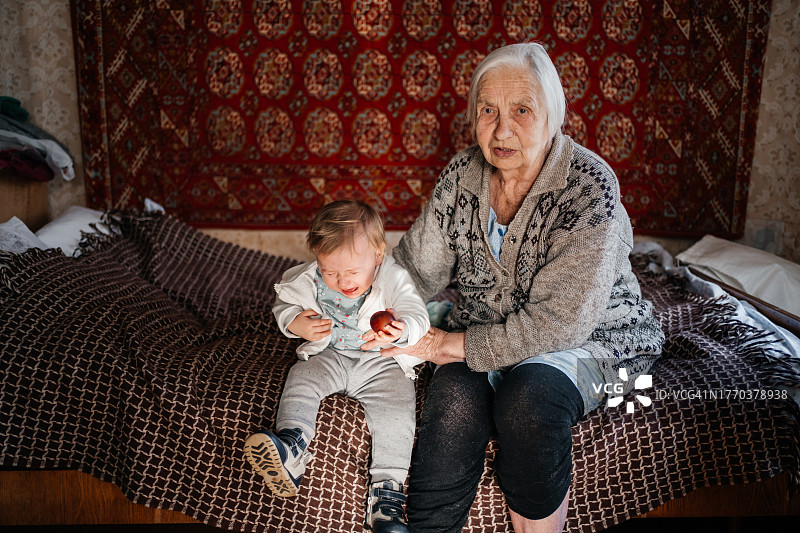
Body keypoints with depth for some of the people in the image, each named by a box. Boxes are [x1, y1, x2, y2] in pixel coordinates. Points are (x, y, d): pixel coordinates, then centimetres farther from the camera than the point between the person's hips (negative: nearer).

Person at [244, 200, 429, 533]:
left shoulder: (393, 278, -13)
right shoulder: (310, 280, -4)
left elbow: (418, 316, -21)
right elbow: (285, 303, 10)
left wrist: (399, 330, -45)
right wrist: (295, 323, -13)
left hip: (382, 362, -3)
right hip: (329, 356, 4)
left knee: (397, 406, -23)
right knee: (301, 378, -22)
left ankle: (386, 490, -24)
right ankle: (291, 448, -33)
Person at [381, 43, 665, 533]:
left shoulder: (588, 188, -21)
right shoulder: (460, 176, -4)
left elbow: (559, 321, -25)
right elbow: (417, 268, 5)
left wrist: (457, 344, -21)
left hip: (589, 340, -3)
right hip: (484, 333, 3)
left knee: (527, 399, -33)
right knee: (455, 397, -27)